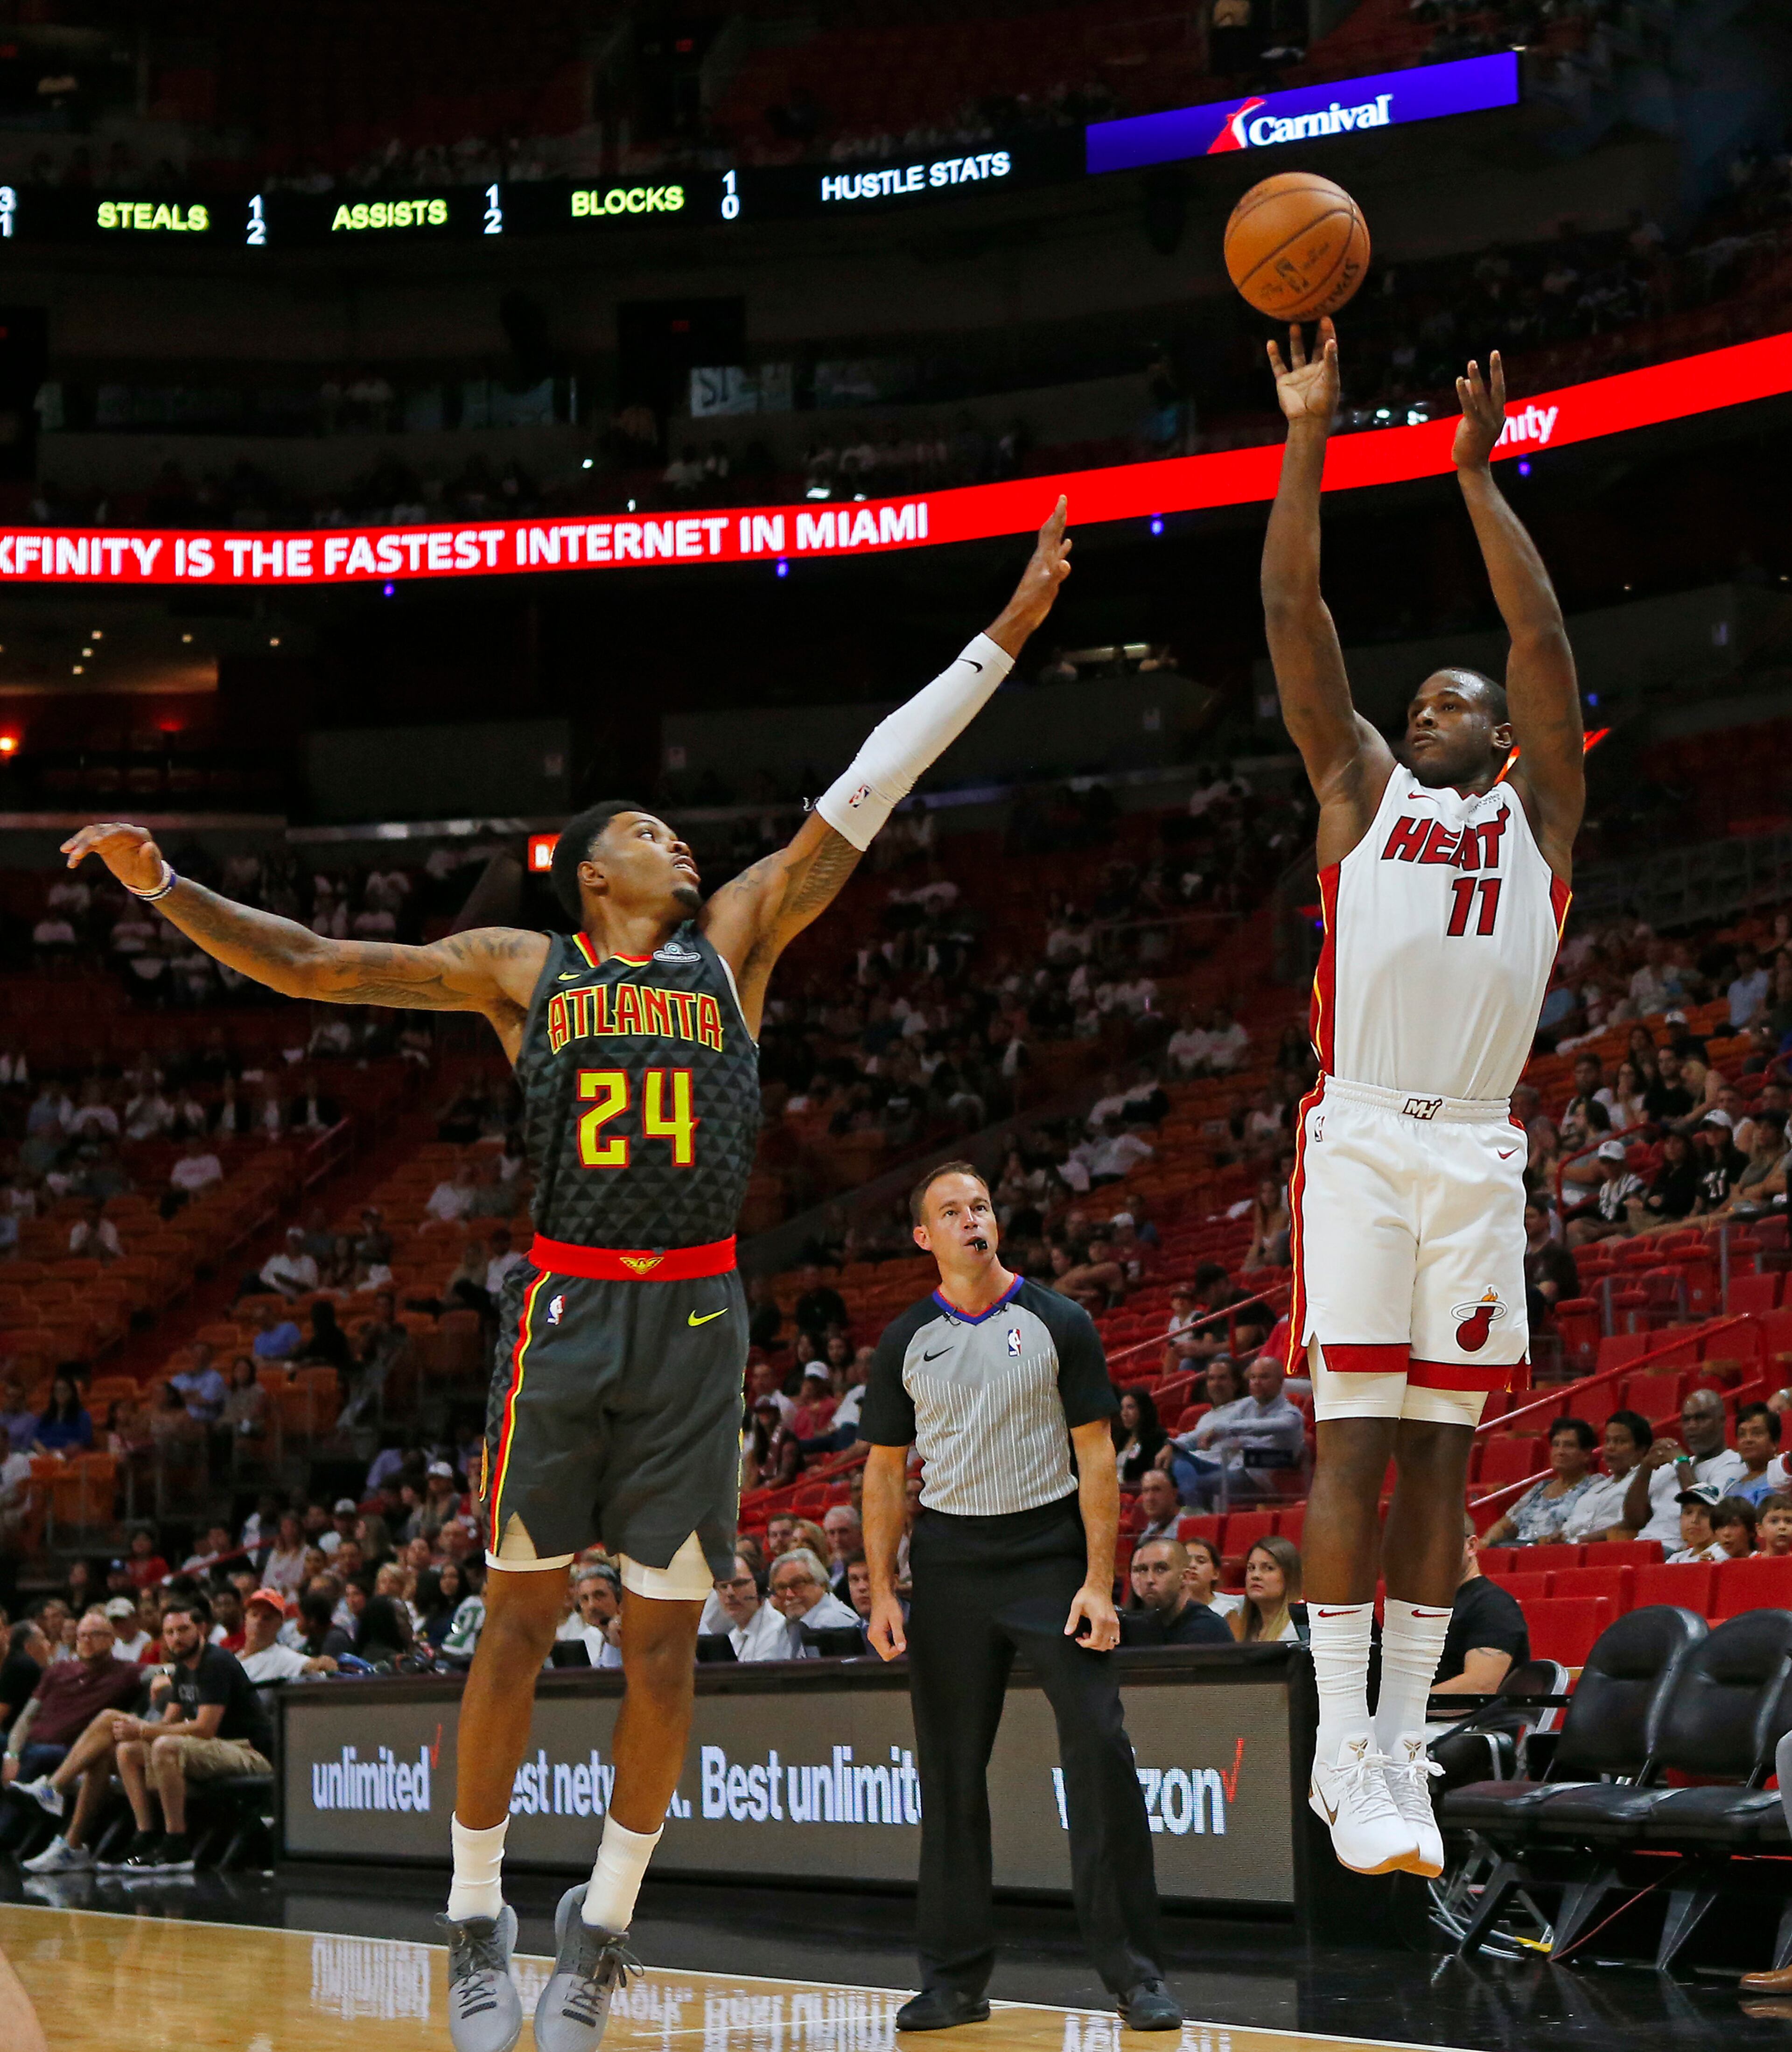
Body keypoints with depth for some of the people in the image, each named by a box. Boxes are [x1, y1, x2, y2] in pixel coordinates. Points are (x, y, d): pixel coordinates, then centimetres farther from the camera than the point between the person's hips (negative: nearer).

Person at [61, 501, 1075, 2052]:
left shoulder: (735, 941, 11)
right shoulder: (523, 970, 8)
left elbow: (865, 795, 7)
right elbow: (306, 965, 8)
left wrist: (1001, 641, 4)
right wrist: (165, 886, -3)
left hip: (694, 1317, 1)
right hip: (565, 1310, -1)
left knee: (664, 1639, 3)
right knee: (519, 1619, 2)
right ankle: (479, 1927, 13)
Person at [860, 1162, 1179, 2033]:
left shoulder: (1059, 1324, 0)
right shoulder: (905, 1342, 6)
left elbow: (1097, 1457, -1)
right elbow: (884, 1473, 10)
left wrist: (1098, 1584, -9)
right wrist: (882, 1592, 1)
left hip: (1049, 1550, -2)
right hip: (949, 1561, 2)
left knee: (1100, 1750, -11)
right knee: (951, 1771, 4)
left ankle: (1134, 1971, -6)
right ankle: (955, 1977, 13)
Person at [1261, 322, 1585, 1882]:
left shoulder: (1538, 813, 16)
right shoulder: (1364, 790, 16)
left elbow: (1546, 635, 6)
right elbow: (1292, 611, 9)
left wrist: (1477, 473, 3)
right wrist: (1309, 438, 3)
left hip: (1479, 1155, 1)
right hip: (1360, 1139, -1)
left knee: (1441, 1448, 3)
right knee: (1357, 1438, -7)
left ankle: (1406, 1743, 7)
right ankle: (1345, 1751, -7)